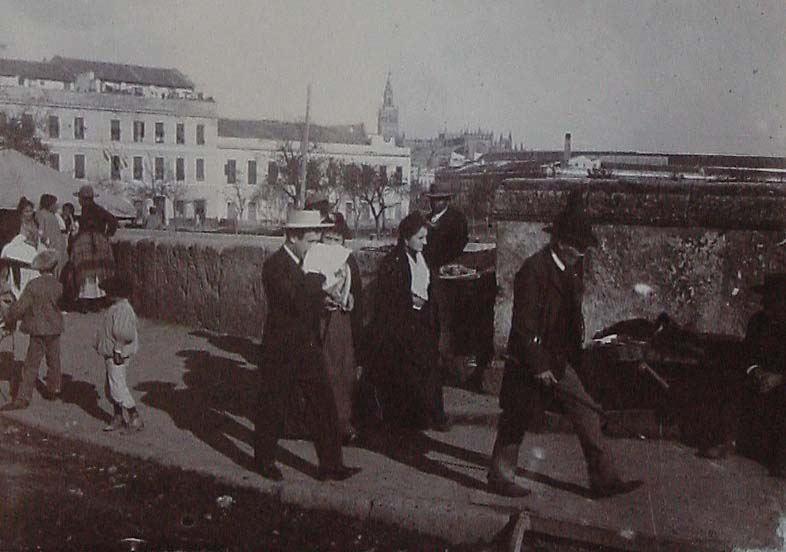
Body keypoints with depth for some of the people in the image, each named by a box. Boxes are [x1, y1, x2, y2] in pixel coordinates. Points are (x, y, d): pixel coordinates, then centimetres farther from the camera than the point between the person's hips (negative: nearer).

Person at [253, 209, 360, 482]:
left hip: (309, 346, 7)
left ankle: (331, 465, 15)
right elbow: (298, 302, -29)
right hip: (281, 350, -7)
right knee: (272, 408, 9)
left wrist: (323, 298, 3)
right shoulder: (275, 265, -18)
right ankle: (264, 460, 28)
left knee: (323, 405, 7)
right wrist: (321, 278, -17)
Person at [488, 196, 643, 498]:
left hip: (558, 362, 8)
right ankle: (500, 477, 26)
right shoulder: (533, 270, -20)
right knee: (516, 422, 7)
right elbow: (524, 325, -21)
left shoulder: (572, 268, 6)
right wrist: (539, 366, -19)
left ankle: (604, 479, 16)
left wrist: (574, 354, 15)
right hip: (530, 365, -8)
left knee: (588, 415, 7)